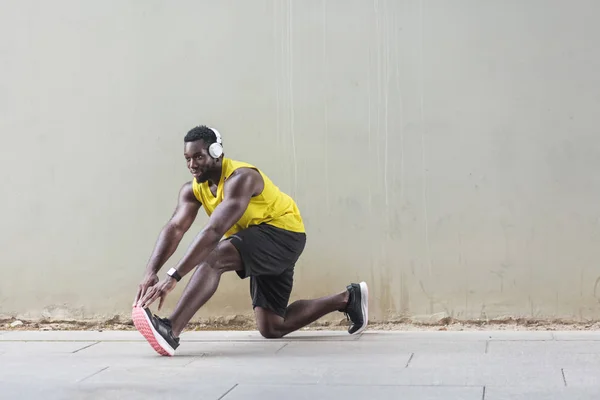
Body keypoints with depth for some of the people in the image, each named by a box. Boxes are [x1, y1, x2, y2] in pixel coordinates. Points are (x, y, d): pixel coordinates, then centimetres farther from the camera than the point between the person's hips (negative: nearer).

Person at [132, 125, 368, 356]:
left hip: (282, 233, -10)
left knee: (212, 258, -33)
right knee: (271, 328, 11)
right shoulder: (193, 189, -2)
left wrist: (173, 277, -47)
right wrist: (150, 274, -32)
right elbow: (174, 228, -15)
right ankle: (346, 299, 24)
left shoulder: (240, 178, -28)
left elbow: (214, 231, -40)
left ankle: (170, 331, -41)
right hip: (260, 239, 10)